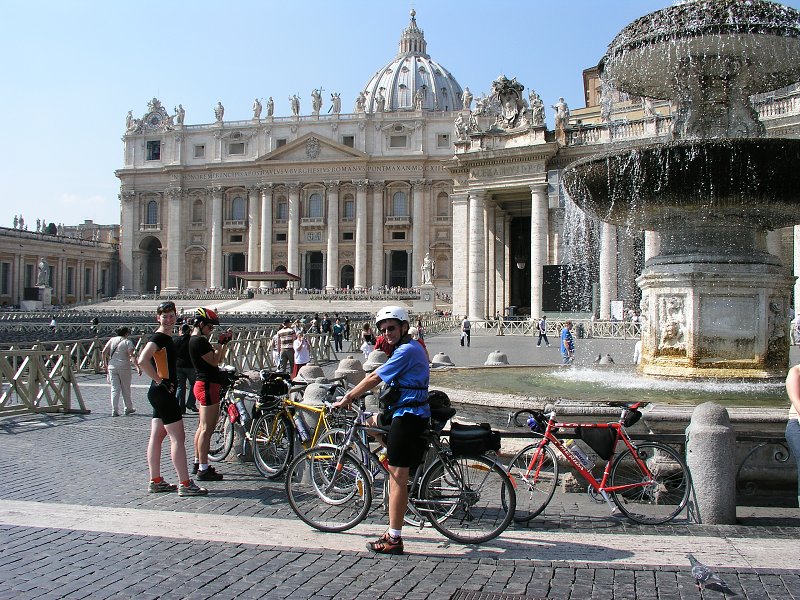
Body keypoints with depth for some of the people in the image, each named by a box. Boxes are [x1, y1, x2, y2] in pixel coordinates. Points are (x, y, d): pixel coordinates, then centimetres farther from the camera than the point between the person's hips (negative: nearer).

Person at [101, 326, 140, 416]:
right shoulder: (128, 342, -5)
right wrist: (137, 367, -19)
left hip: (112, 367, 3)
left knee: (114, 389, 3)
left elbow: (103, 352, 4)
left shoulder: (112, 340, 8)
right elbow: (132, 356, -16)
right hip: (124, 367, -3)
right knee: (126, 389, 11)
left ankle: (114, 410, -4)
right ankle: (128, 408, 21)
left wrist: (105, 364, 15)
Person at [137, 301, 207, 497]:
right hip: (163, 392, -10)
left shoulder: (166, 337, 15)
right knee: (178, 437, -8)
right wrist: (160, 381, -21)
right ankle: (185, 484, -6)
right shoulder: (159, 337, -15)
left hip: (161, 393, 10)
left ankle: (155, 481, 18)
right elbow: (142, 361, -29)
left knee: (156, 437, 12)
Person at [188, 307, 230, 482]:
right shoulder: (199, 341, -15)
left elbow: (218, 360, 17)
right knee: (207, 428, -8)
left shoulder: (196, 340, 17)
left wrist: (224, 344, 8)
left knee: (203, 427, 17)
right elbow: (214, 361, -18)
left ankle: (198, 463, 27)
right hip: (207, 385, -11)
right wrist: (219, 345, -5)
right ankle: (203, 469, -5)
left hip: (204, 385, 11)